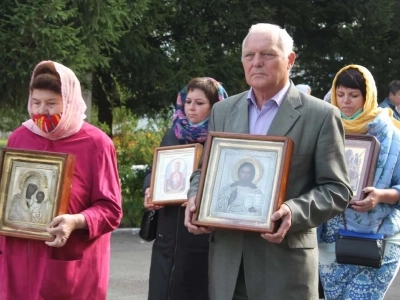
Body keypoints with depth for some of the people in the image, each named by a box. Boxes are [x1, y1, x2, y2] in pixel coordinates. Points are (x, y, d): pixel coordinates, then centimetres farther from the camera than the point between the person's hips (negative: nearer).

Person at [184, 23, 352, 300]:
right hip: (227, 259, 4)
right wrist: (196, 199, -3)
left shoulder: (321, 116, -2)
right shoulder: (223, 111, 12)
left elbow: (337, 189, -4)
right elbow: (205, 171, 19)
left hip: (284, 262, -4)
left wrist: (294, 212, -22)